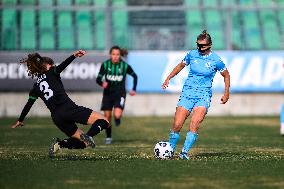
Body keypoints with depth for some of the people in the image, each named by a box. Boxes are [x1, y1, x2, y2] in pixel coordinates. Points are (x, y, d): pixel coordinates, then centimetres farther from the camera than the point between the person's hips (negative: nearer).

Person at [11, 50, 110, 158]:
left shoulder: (36, 87, 22)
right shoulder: (51, 73, 10)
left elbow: (28, 105, 26)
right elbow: (62, 65, -10)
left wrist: (20, 121, 38)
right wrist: (74, 56, -24)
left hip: (56, 118, 6)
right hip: (68, 108, -6)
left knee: (83, 142, 14)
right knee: (103, 121, -9)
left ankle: (59, 144, -10)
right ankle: (88, 136, -38)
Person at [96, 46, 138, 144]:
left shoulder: (125, 66, -10)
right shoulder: (105, 65, -9)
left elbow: (135, 76, 8)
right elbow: (98, 79, -8)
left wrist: (134, 89, 6)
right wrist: (102, 83, -29)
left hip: (120, 93, -2)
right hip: (108, 93, 2)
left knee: (117, 115, -22)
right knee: (107, 116, 2)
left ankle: (118, 119, 17)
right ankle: (108, 137, 21)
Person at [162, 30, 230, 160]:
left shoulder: (216, 60, -4)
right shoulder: (192, 54, 3)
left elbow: (226, 75, 11)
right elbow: (181, 65, 22)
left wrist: (226, 93, 4)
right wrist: (168, 78, 16)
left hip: (204, 96, -2)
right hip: (187, 93, 2)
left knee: (194, 125, -23)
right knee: (177, 125, -8)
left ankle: (184, 152, -22)